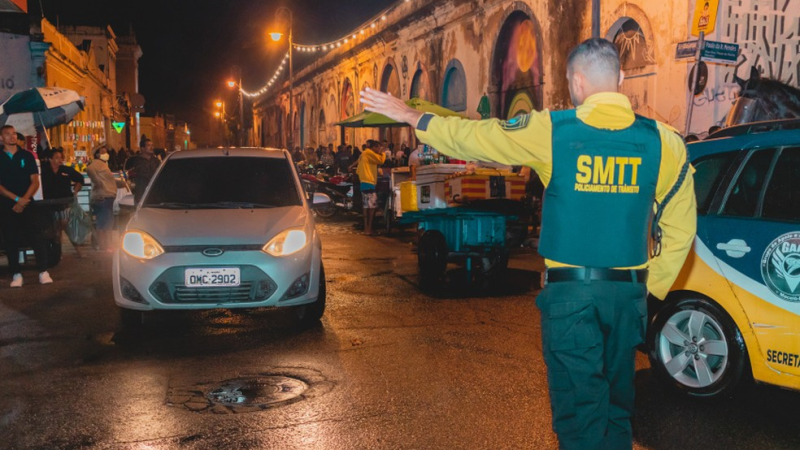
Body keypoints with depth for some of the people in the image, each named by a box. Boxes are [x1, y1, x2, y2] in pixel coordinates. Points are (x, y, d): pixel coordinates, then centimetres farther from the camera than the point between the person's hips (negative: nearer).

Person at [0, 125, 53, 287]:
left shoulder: (27, 155, 7)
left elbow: (35, 181, 3)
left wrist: (24, 199, -10)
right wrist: (16, 198, -12)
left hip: (26, 204, -1)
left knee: (36, 237, -7)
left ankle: (43, 272, -5)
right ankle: (16, 274, 8)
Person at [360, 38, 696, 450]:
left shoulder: (550, 131, -8)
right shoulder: (663, 142, -1)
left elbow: (470, 136, 2)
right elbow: (680, 227, 3)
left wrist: (409, 116, 15)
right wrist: (651, 287, 14)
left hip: (570, 291, -3)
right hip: (629, 292, 3)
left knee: (579, 407, 6)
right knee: (616, 401, 19)